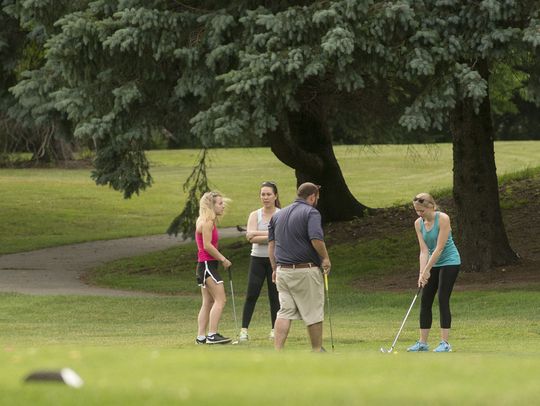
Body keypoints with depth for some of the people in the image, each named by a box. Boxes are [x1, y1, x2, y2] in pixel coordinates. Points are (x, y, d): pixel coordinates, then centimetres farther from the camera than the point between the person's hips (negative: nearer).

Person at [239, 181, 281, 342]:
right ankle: (244, 329, -3)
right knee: (251, 294, -4)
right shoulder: (255, 215, 5)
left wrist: (258, 235, -13)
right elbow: (251, 237, -8)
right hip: (257, 258, 1)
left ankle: (275, 329, 11)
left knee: (274, 295, 3)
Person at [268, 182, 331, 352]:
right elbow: (316, 239, -22)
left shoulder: (278, 215, 14)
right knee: (313, 312, 6)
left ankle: (277, 351, -6)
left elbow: (271, 243, 15)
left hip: (283, 271, 6)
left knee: (285, 312, 5)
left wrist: (275, 268, 19)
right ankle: (317, 351, 14)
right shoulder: (310, 212, -8)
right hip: (305, 271, -6)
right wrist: (325, 258, -8)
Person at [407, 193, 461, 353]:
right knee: (425, 302, 3)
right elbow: (424, 251, -5)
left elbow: (439, 248, -23)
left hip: (449, 262, -7)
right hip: (433, 263, 7)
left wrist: (426, 271, -22)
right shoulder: (418, 223, -2)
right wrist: (422, 273, -17)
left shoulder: (443, 219, -21)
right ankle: (423, 342, 8)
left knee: (443, 300, -12)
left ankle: (445, 343, -9)